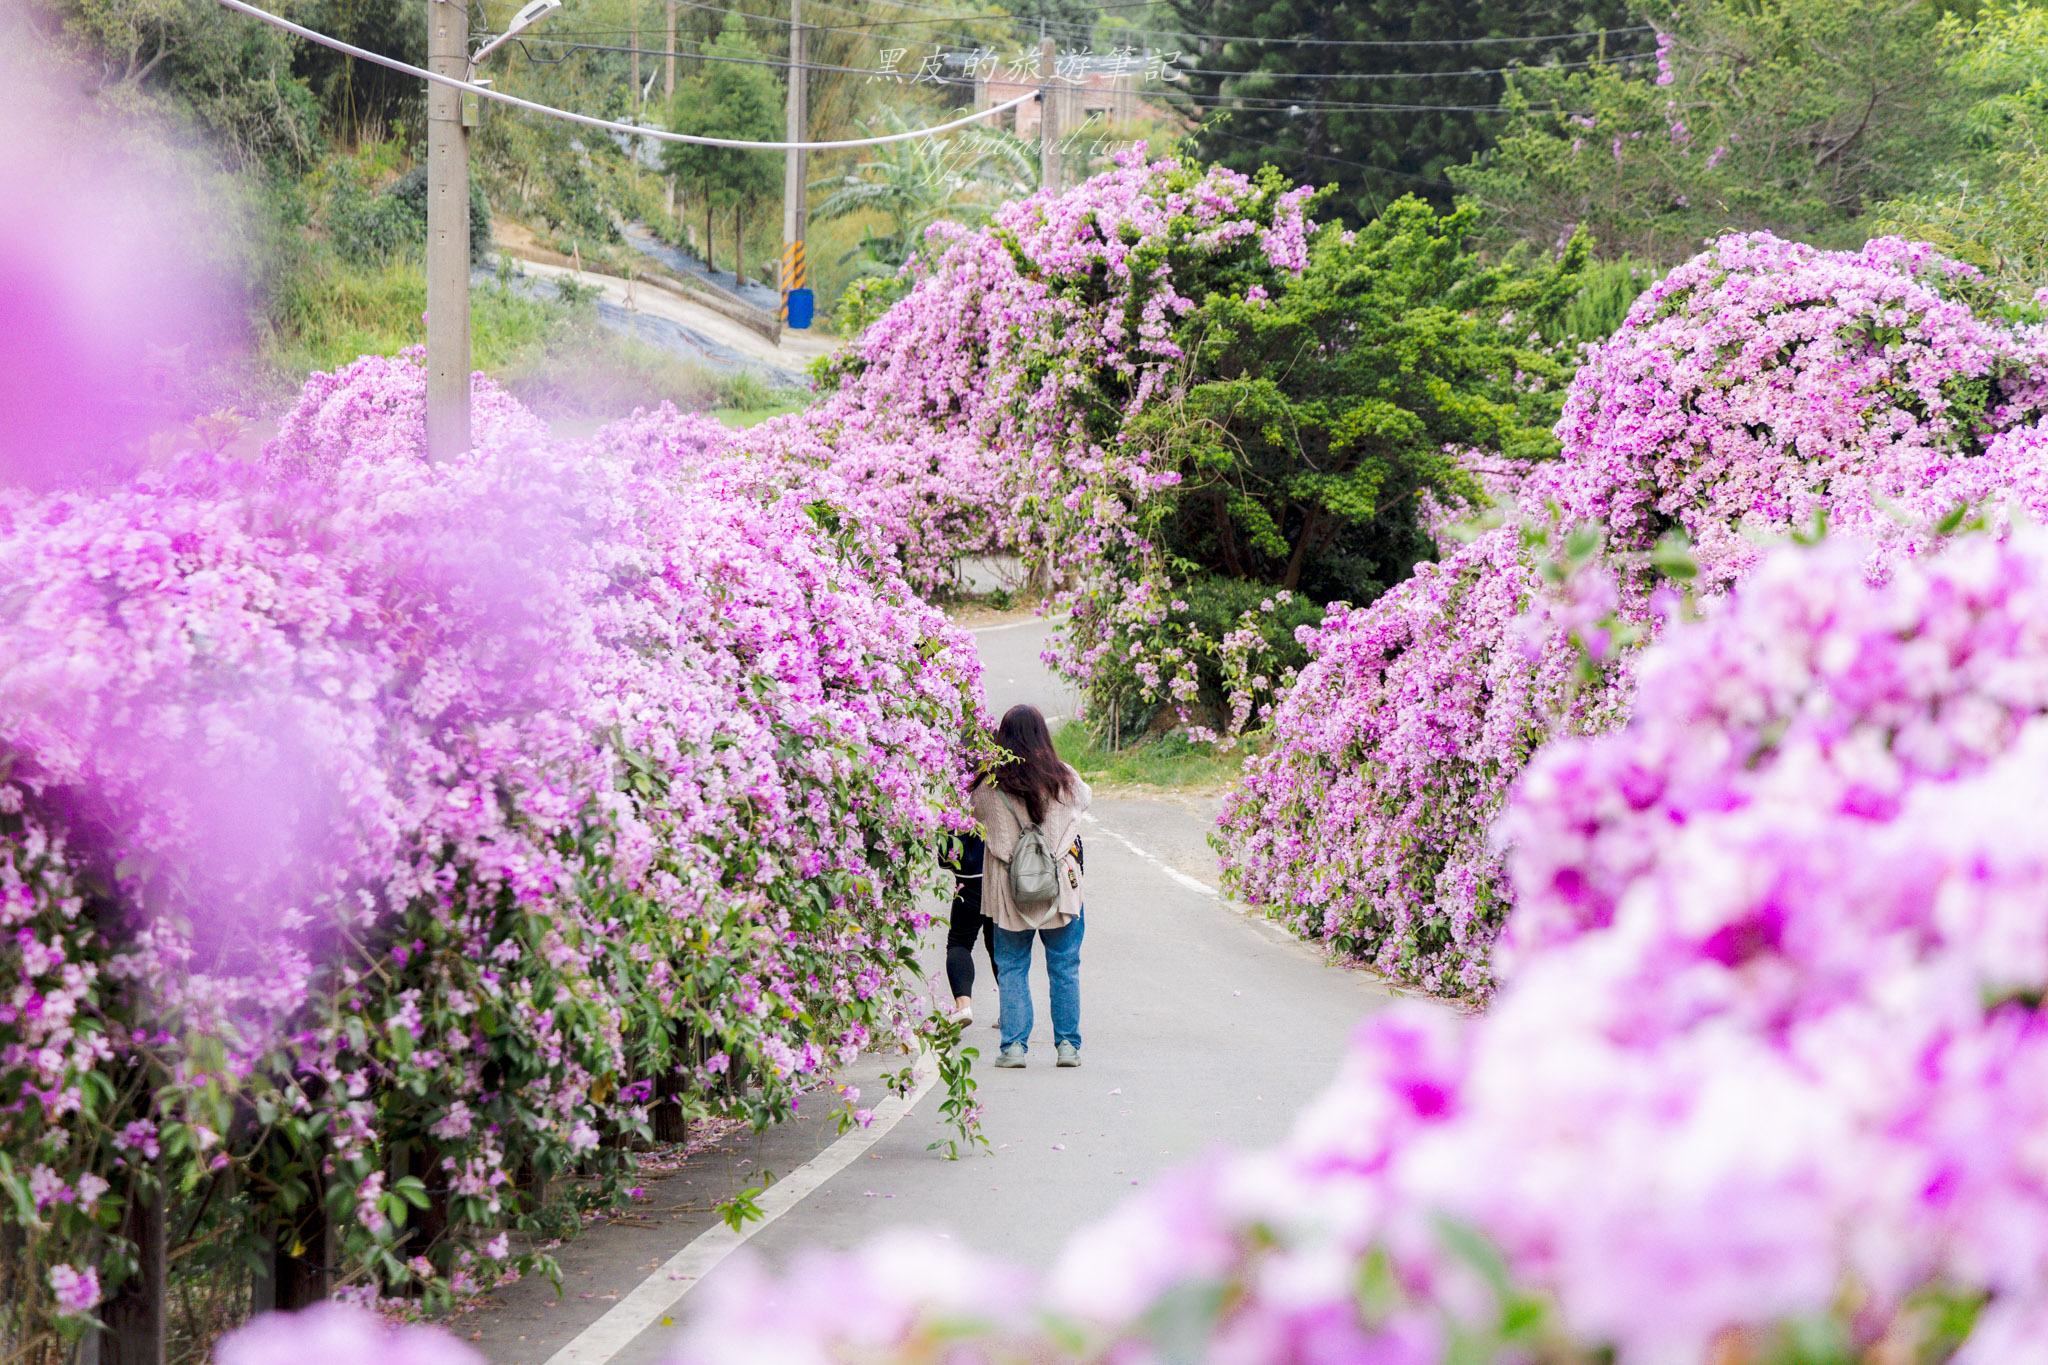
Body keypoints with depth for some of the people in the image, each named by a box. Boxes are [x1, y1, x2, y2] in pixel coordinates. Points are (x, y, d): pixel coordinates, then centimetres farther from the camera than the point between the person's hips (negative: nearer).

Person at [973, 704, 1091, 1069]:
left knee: (1011, 969, 9)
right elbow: (1084, 798, 15)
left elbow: (974, 813, 4)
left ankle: (1014, 1045, 5)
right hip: (1061, 885, 1)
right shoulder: (1065, 781, -5)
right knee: (1064, 967, 11)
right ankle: (1068, 1044, 12)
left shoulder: (989, 786, -10)